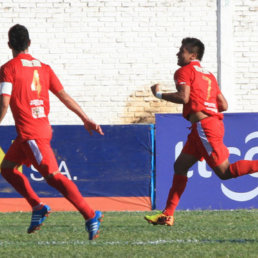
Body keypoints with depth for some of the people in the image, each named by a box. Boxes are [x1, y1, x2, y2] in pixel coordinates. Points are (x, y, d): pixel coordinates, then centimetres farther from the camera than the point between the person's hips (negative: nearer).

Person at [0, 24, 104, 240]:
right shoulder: (43, 67, 11)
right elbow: (64, 95, 9)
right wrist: (86, 119, 12)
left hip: (30, 133, -8)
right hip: (43, 127, 8)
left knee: (53, 176, -9)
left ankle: (90, 215, -17)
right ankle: (37, 207, 10)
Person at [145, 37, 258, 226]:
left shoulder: (185, 71, -1)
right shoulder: (208, 75, 23)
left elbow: (183, 97, -16)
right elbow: (224, 106, 16)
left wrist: (159, 94, -2)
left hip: (203, 125, -9)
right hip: (213, 122, 9)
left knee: (224, 172, -11)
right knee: (180, 166, 11)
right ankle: (167, 214, 10)